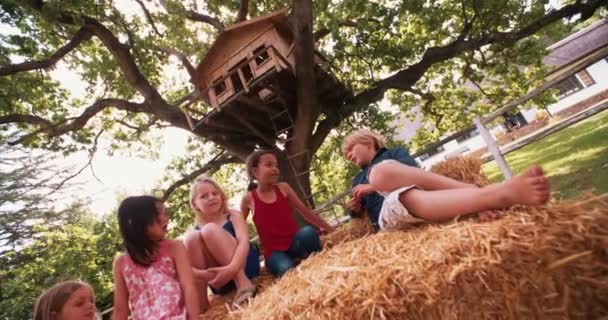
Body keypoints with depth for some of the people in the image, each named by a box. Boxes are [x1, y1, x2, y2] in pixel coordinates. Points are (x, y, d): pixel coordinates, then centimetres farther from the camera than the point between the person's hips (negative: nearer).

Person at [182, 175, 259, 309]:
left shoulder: (233, 215, 4)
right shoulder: (196, 230, 9)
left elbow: (244, 241, -15)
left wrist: (232, 268, -35)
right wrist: (200, 274, -29)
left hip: (244, 266, -2)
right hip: (220, 282, 2)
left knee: (210, 230, -21)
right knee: (191, 236, -17)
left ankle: (243, 283, -25)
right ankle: (200, 300, -18)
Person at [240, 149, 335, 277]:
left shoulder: (283, 188, 2)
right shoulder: (249, 199, -4)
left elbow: (305, 211, 7)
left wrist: (330, 229, 8)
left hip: (295, 243, 3)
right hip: (274, 252, -2)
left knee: (307, 232, -32)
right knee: (286, 268, -36)